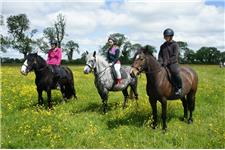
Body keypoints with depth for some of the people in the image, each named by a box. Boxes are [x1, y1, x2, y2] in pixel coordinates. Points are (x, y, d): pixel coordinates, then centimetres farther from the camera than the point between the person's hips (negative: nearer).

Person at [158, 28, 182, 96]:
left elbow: (175, 56, -10)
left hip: (173, 63, -5)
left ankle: (179, 88, -14)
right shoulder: (162, 46, 16)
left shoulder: (175, 45, -1)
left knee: (175, 72, -31)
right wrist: (160, 62, -7)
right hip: (164, 65, 5)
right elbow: (160, 55, 12)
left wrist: (167, 62, -18)